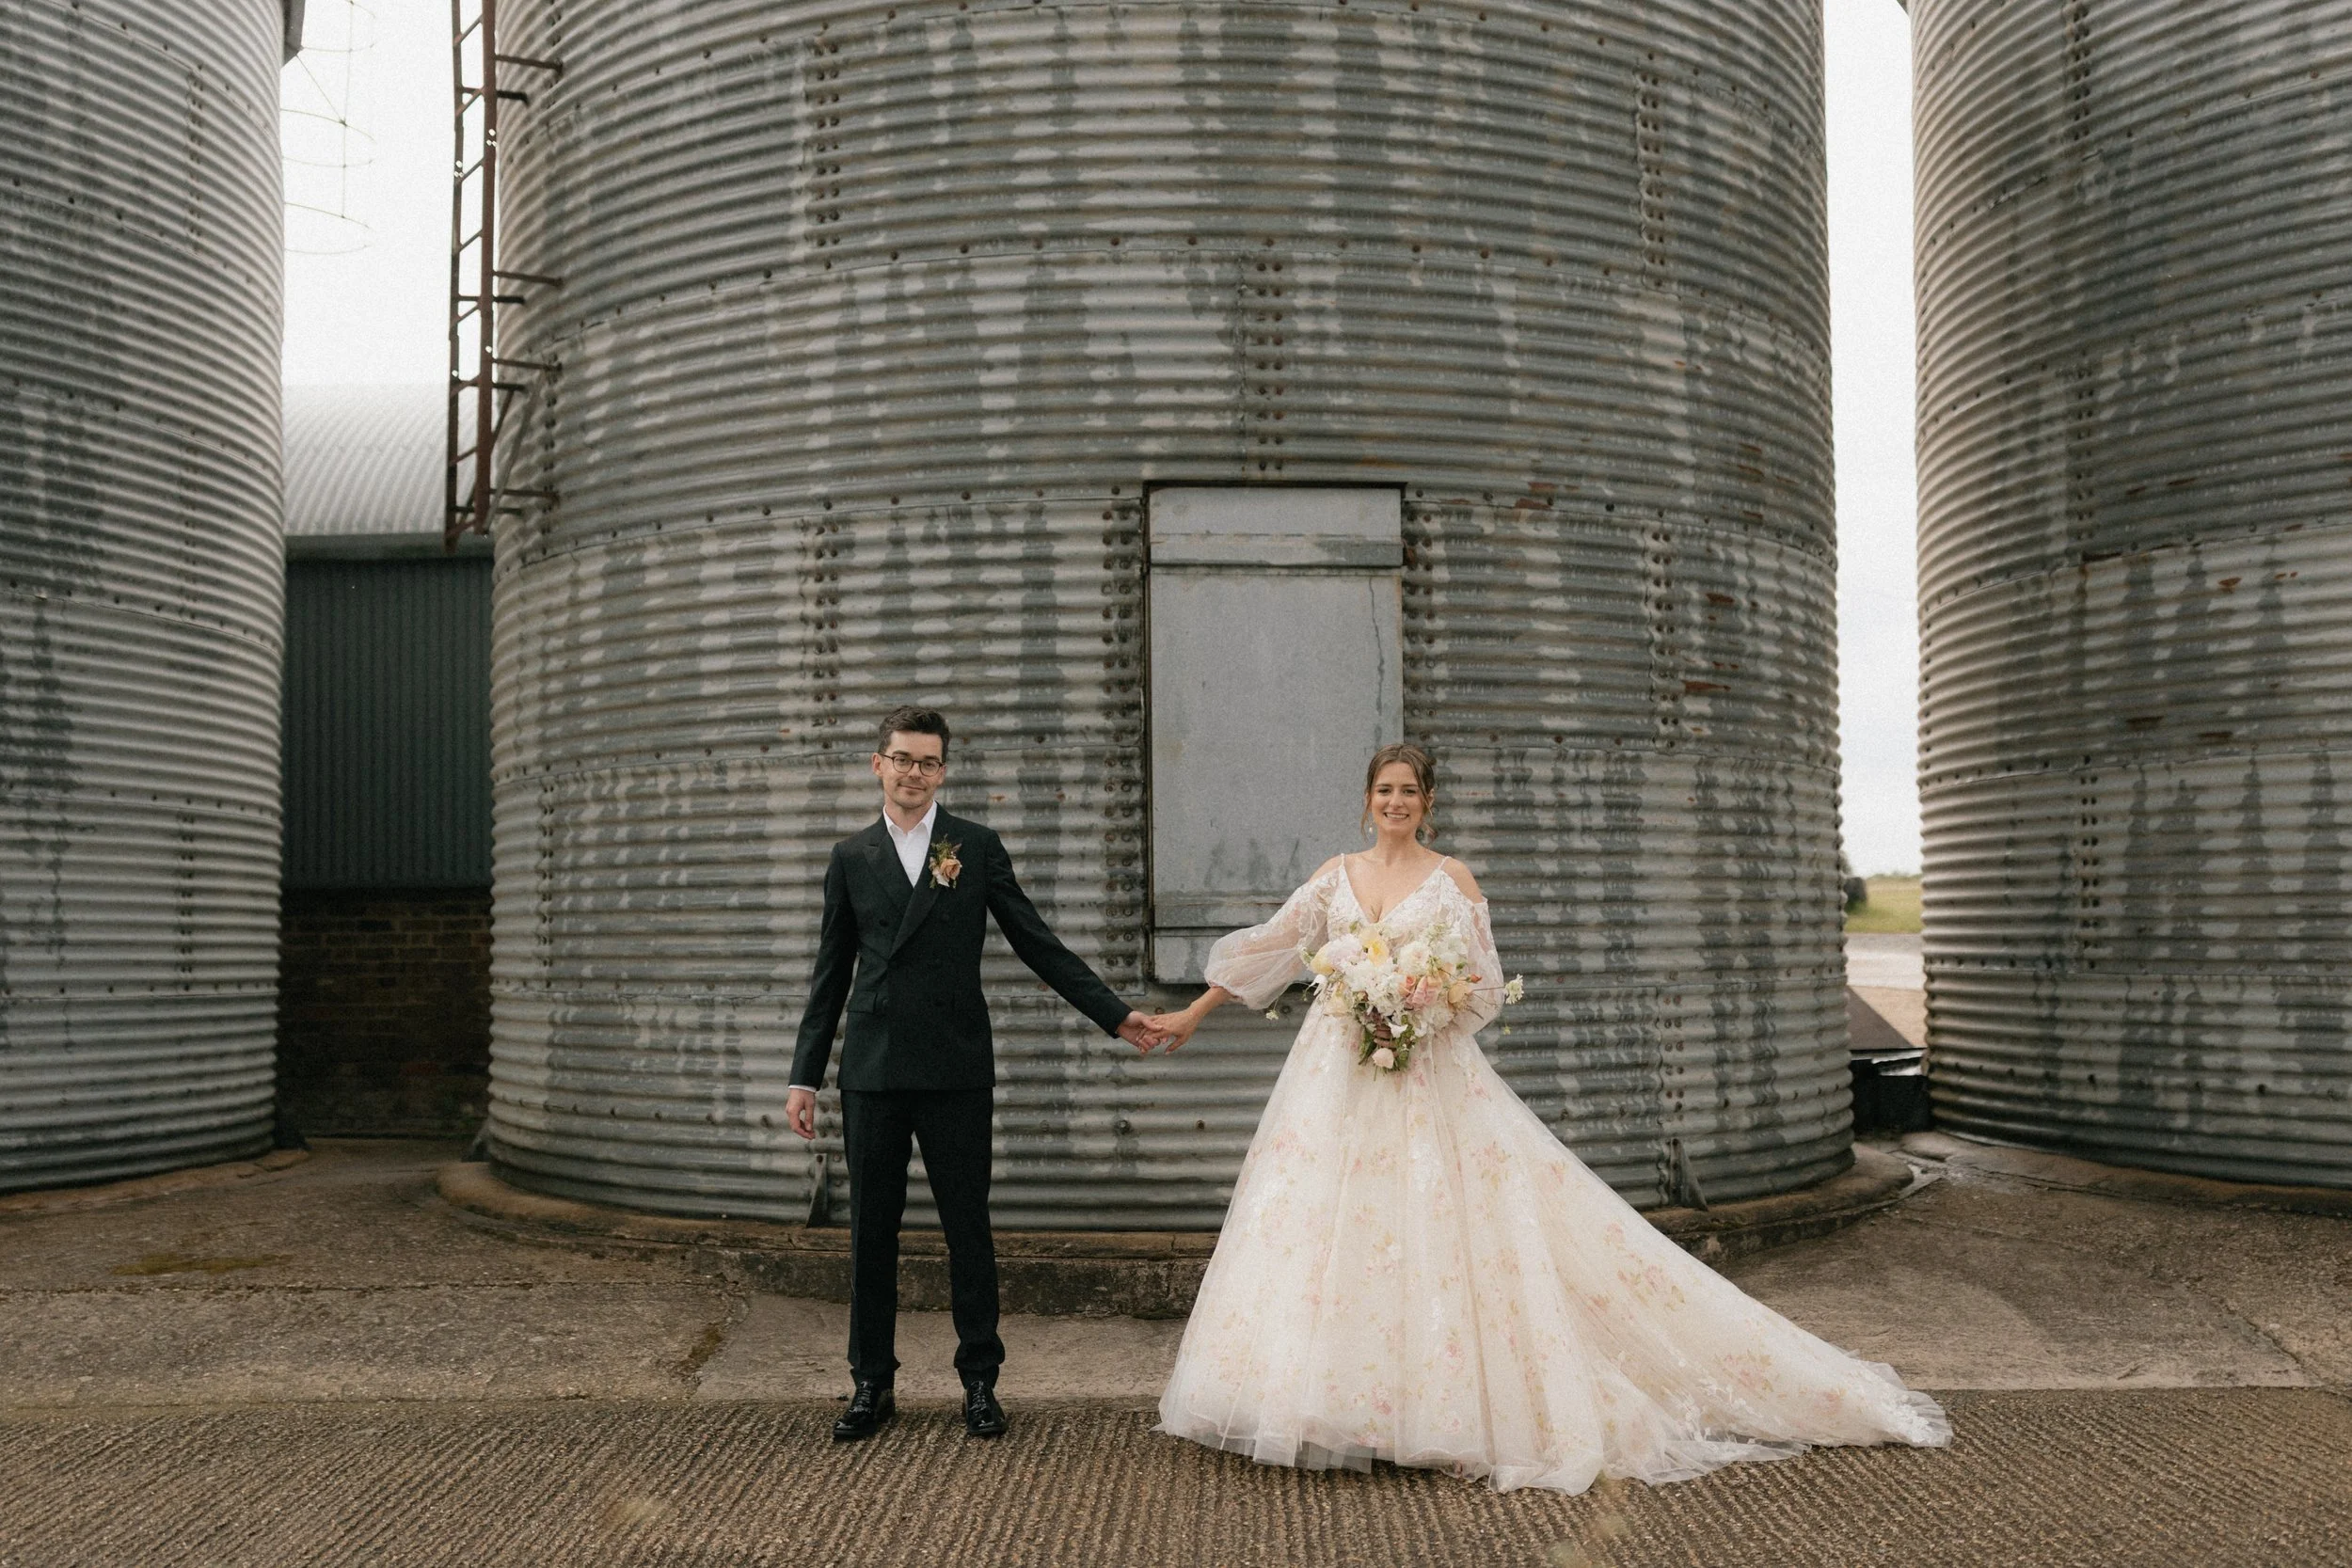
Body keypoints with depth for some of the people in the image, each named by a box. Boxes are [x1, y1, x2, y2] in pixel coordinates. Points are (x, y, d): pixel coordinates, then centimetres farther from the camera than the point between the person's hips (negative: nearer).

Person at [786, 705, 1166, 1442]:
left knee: (968, 1228, 4)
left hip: (955, 1069, -2)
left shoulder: (978, 847, 4)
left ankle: (979, 1382, 17)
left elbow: (1037, 944, 4)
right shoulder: (851, 858, 9)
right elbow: (832, 974, 11)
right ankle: (872, 1385, 19)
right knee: (871, 1230, 7)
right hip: (871, 1069, 2)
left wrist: (1117, 1014, -2)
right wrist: (805, 1076, 8)